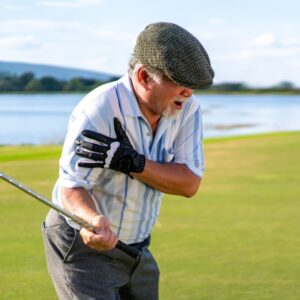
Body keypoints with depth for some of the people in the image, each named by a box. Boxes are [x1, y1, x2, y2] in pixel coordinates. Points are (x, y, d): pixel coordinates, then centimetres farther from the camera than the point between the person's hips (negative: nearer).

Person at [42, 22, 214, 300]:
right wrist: (94, 222, -49)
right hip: (82, 246, -6)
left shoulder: (186, 108, -7)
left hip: (137, 247, 6)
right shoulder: (97, 110, -25)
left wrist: (132, 162, -30)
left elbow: (190, 183, -14)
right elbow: (72, 187, -26)